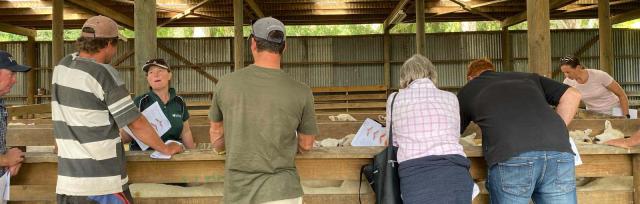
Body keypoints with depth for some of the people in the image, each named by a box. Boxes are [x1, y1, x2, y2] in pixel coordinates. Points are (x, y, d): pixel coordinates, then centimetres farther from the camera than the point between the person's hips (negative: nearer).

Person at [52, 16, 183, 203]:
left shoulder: (61, 67, 6)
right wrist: (166, 149, 2)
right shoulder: (104, 75, -14)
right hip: (103, 183, -6)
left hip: (67, 180, 7)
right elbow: (137, 124, -12)